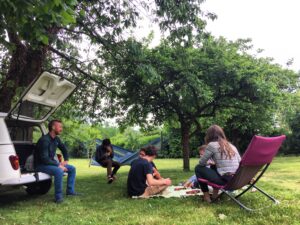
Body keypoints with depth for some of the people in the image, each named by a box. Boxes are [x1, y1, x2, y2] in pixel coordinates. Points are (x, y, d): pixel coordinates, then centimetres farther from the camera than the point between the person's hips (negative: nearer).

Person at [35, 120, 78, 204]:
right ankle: (58, 197, -24)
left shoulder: (56, 139, 2)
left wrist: (66, 160, 5)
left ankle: (70, 191, 9)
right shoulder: (44, 140, -24)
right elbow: (44, 159, -29)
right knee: (59, 171, -35)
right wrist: (58, 165, -28)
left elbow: (64, 149, 19)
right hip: (41, 165, -9)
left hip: (51, 163, 9)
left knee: (72, 168, 3)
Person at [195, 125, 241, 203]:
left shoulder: (212, 145, -4)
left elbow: (202, 163, 1)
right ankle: (215, 192, 25)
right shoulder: (231, 146, 12)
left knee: (198, 168, 11)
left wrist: (209, 163, 26)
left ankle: (206, 195, 13)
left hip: (224, 181, -7)